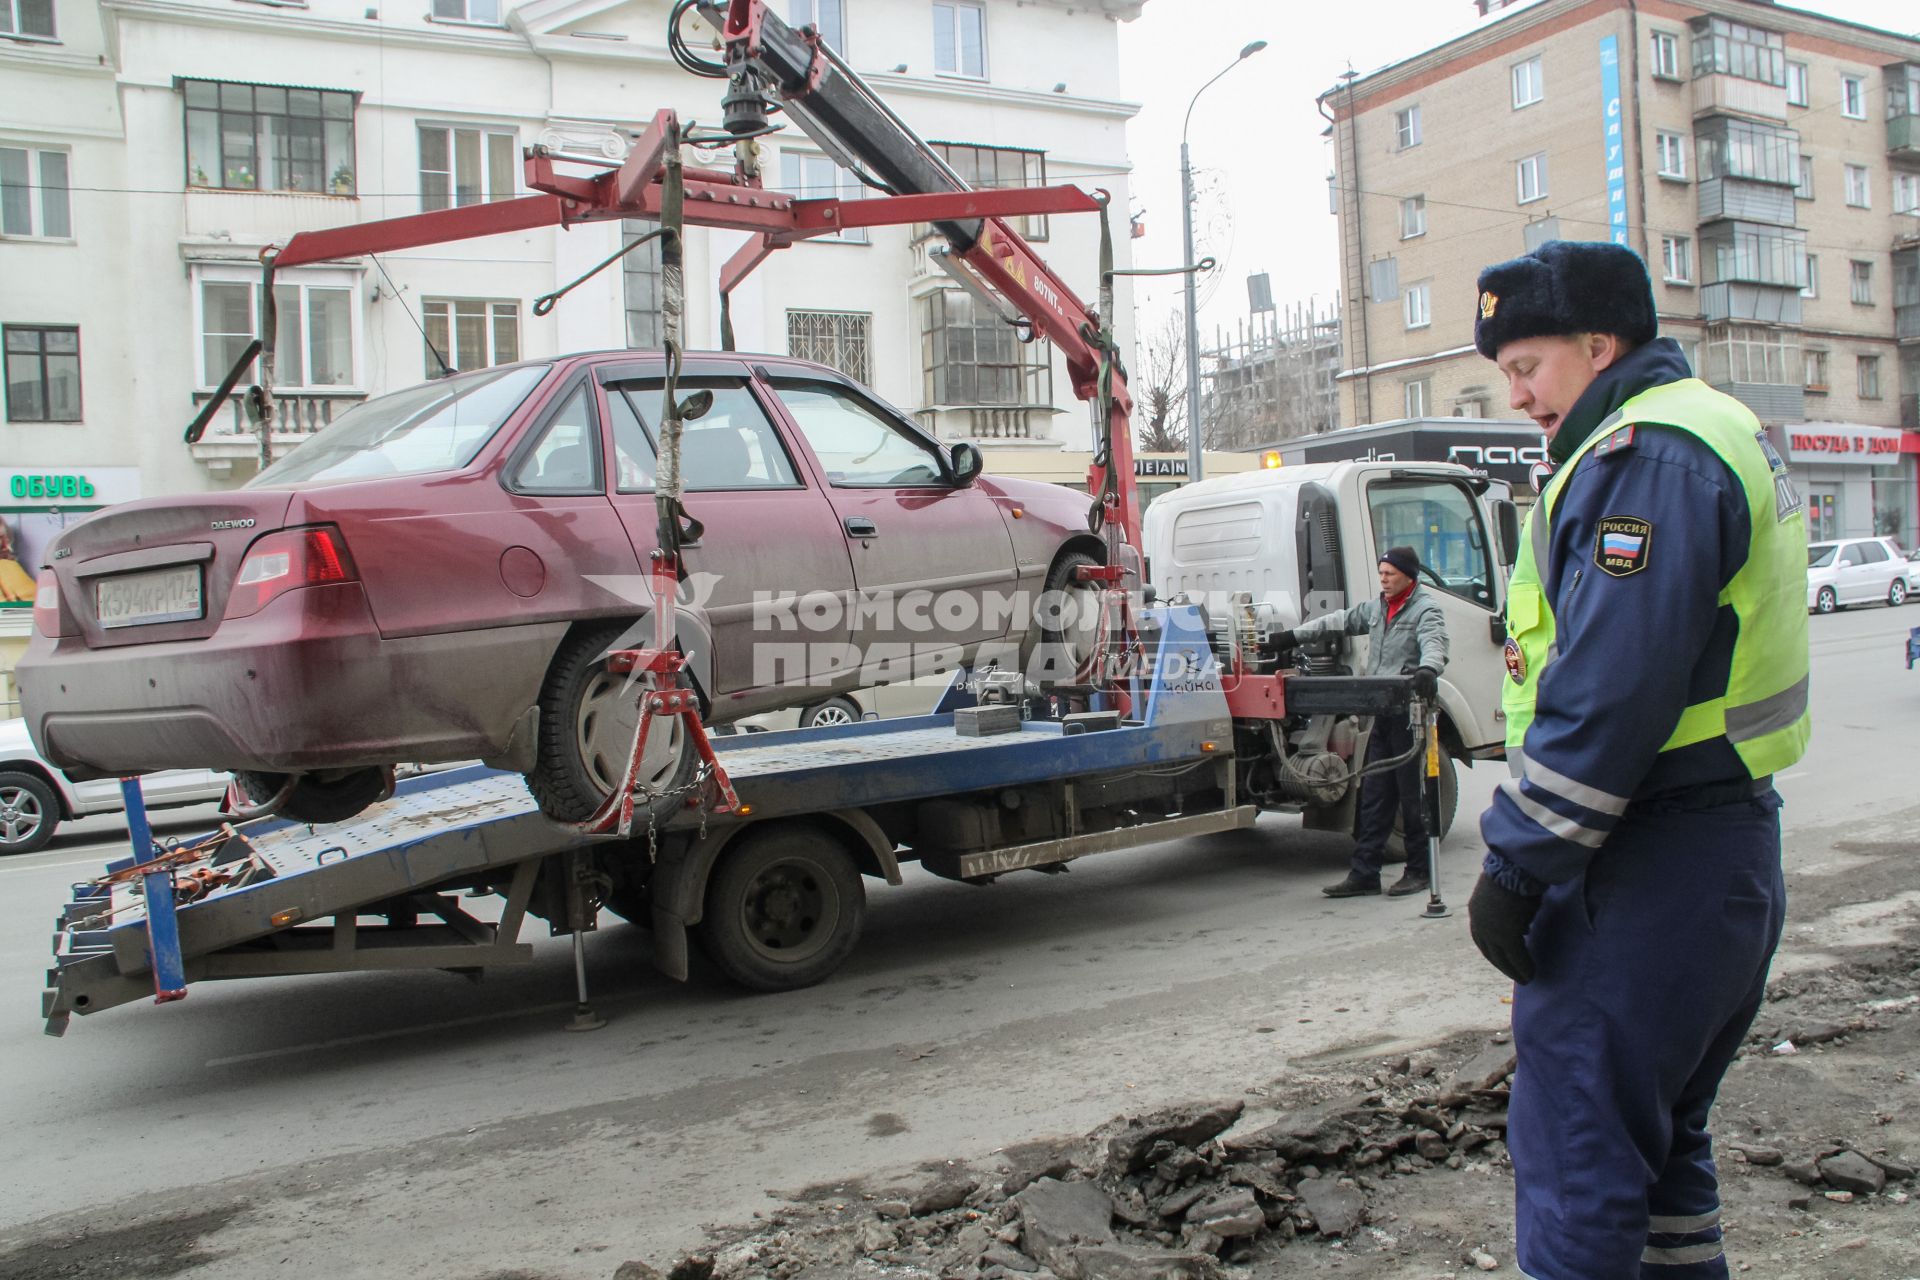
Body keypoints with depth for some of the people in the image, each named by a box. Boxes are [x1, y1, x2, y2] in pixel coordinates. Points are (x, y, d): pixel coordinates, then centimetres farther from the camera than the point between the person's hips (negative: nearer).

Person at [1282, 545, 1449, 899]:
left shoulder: (1426, 609, -4)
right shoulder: (1377, 608, 19)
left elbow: (1434, 643, -22)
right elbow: (1340, 621, 27)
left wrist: (1428, 669, -43)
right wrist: (1294, 636, 24)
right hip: (1382, 714, 7)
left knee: (1412, 794, -1)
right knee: (1373, 796, 7)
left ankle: (1420, 871, 10)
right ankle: (1364, 873, 9)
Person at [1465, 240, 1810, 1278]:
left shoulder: (1648, 457, -16)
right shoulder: (1721, 434, 18)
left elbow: (1606, 696, -24)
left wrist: (1515, 866, -18)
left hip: (1645, 878, -11)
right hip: (1729, 844, 11)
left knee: (1575, 1153, -4)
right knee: (1659, 1134, 21)